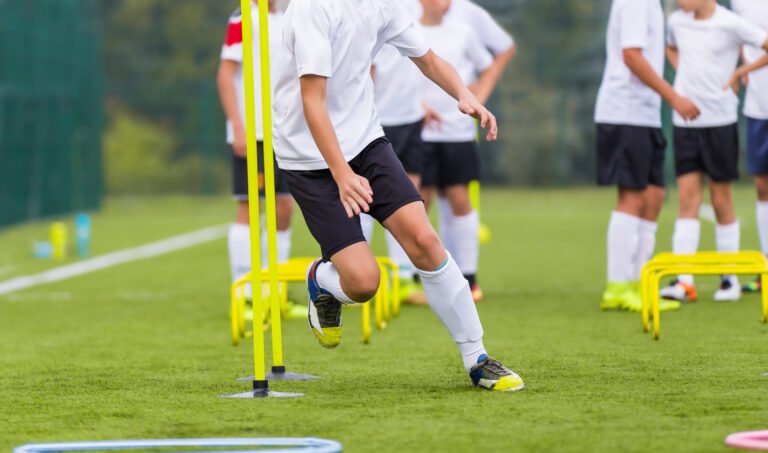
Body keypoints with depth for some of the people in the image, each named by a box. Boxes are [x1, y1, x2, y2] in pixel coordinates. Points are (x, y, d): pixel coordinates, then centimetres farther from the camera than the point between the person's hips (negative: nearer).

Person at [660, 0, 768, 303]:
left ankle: (729, 280, 15)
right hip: (684, 121, 4)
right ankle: (683, 282, -9)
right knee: (687, 199, -3)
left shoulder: (730, 24, -10)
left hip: (720, 121, -4)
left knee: (721, 201, 4)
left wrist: (740, 72, -9)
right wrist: (683, 76, 11)